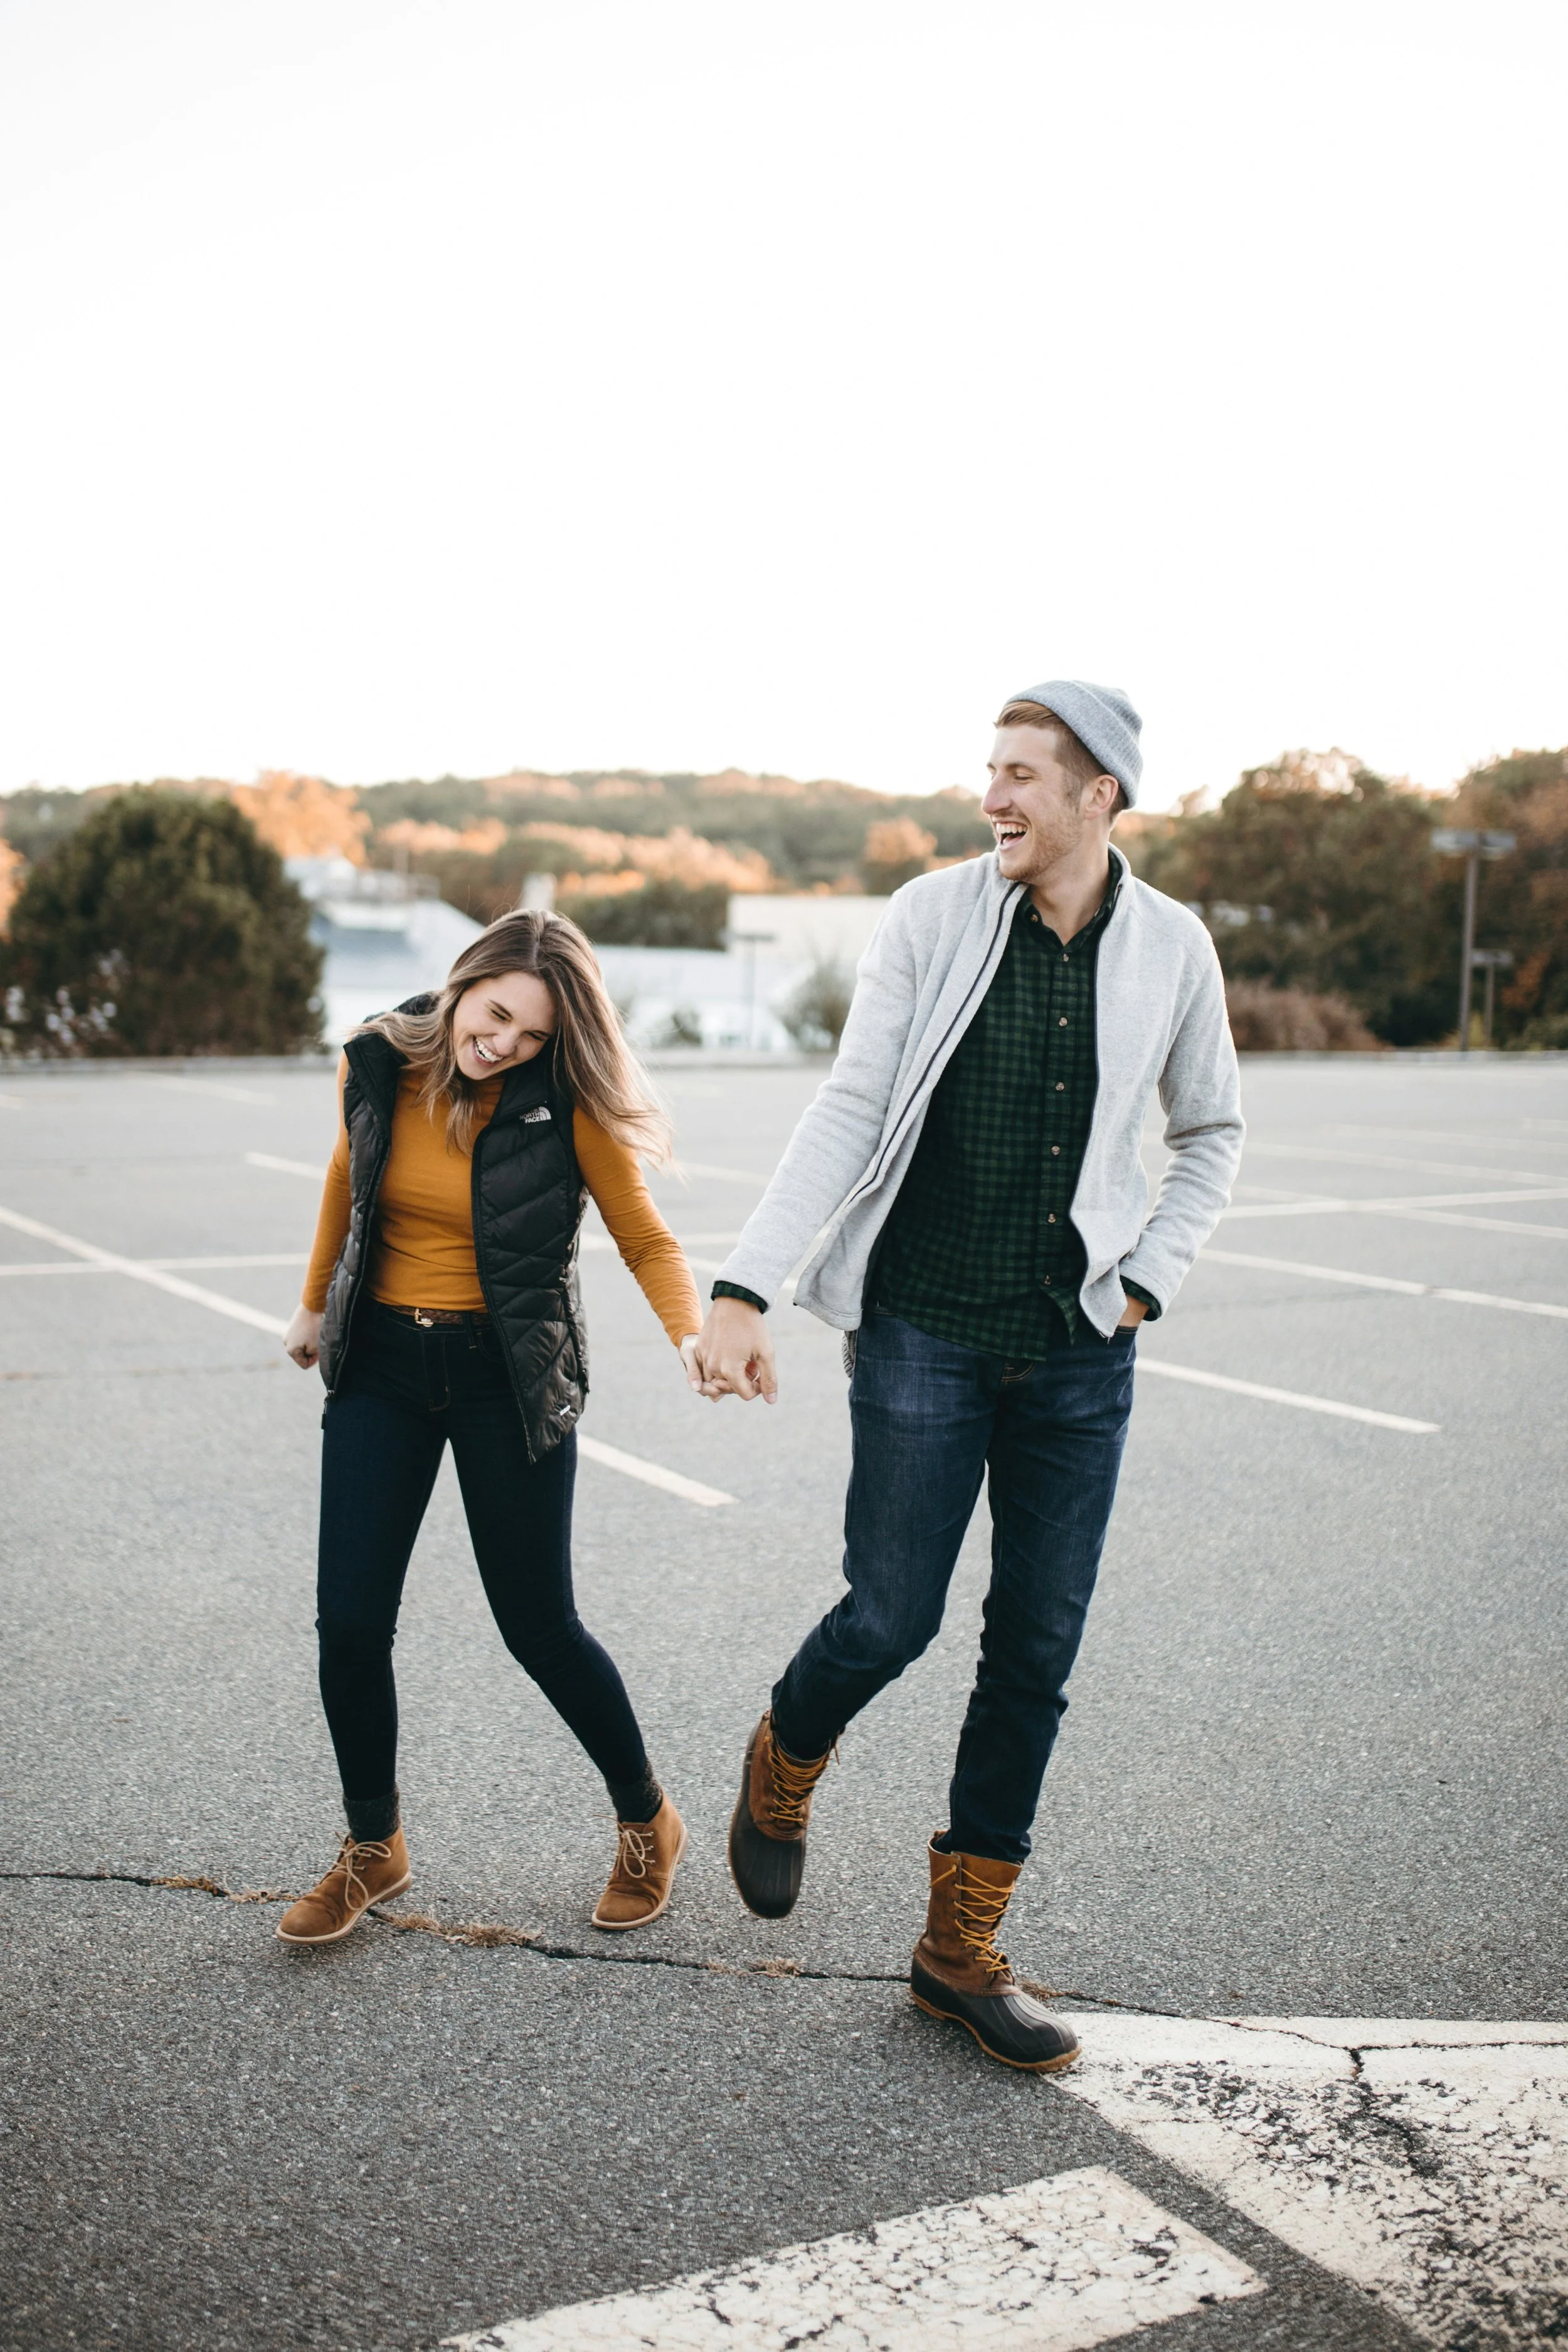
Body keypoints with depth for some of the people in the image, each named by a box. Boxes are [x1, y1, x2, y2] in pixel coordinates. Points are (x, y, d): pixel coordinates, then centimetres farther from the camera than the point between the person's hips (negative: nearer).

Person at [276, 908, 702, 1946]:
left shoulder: (566, 1109, -14)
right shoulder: (376, 1065, -4)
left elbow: (647, 1238, -8)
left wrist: (693, 1334, -27)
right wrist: (317, 1303, 27)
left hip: (507, 1377, -3)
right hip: (380, 1365, 4)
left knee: (539, 1627, 1)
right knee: (349, 1622, 1)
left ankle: (648, 1824, 26)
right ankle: (374, 1848, 24)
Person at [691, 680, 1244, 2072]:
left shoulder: (1171, 948, 1)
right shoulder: (934, 918, -5)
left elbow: (1212, 1135, 15)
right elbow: (850, 1112, -8)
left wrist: (1145, 1281, 3)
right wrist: (744, 1288, -16)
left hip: (1079, 1351, 3)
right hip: (924, 1332, -2)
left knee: (1038, 1648, 5)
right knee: (891, 1618, -2)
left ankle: (963, 1947, 21)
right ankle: (783, 1766, 34)